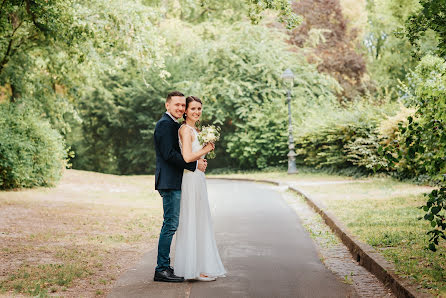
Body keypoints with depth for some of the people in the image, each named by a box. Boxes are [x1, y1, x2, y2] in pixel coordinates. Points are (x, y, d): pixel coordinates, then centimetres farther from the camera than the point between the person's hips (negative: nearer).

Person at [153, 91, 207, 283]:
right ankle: (162, 270, -4)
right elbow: (169, 154, -21)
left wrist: (198, 160, 6)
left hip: (174, 183, 11)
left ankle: (164, 266, 20)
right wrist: (194, 164, -16)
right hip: (170, 182, -11)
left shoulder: (174, 125, 21)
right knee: (170, 225, -8)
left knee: (170, 225, 13)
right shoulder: (165, 124, -12)